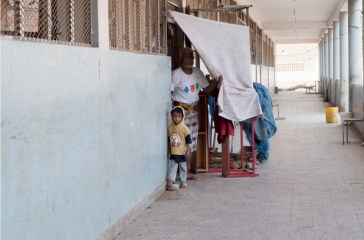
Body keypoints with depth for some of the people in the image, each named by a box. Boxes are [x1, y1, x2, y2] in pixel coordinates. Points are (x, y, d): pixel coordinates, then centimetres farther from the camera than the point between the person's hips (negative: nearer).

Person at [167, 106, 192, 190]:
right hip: (173, 152, 2)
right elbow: (169, 140, 10)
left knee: (183, 167, 9)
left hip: (182, 152, -2)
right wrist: (169, 151, 9)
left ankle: (183, 182, 19)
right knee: (172, 166, -3)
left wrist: (188, 151, -10)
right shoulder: (170, 127, 2)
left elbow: (188, 140, -7)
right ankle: (170, 181, -7)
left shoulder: (183, 127, -8)